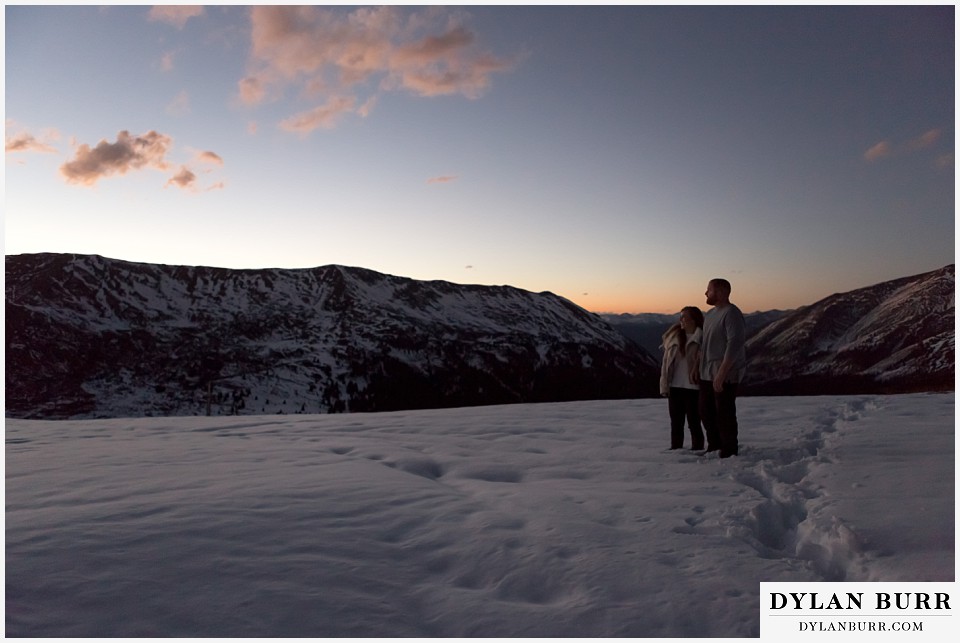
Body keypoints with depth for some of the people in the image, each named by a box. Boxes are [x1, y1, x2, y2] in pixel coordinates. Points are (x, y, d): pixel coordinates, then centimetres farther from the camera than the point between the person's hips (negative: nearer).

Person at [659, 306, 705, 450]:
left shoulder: (702, 340, -5)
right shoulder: (674, 337, 7)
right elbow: (666, 362, 7)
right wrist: (664, 385, 0)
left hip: (693, 388, -4)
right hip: (675, 388, 4)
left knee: (694, 423, 5)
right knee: (676, 423, 12)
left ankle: (697, 449, 16)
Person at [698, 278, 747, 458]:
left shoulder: (731, 313, -14)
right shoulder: (710, 313, 15)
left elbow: (735, 344, -21)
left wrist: (721, 373, -24)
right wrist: (699, 366, 14)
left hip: (725, 375, -9)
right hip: (707, 374, 9)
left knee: (724, 413, -2)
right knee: (706, 411, 14)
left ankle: (729, 452, 9)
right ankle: (714, 447, 27)